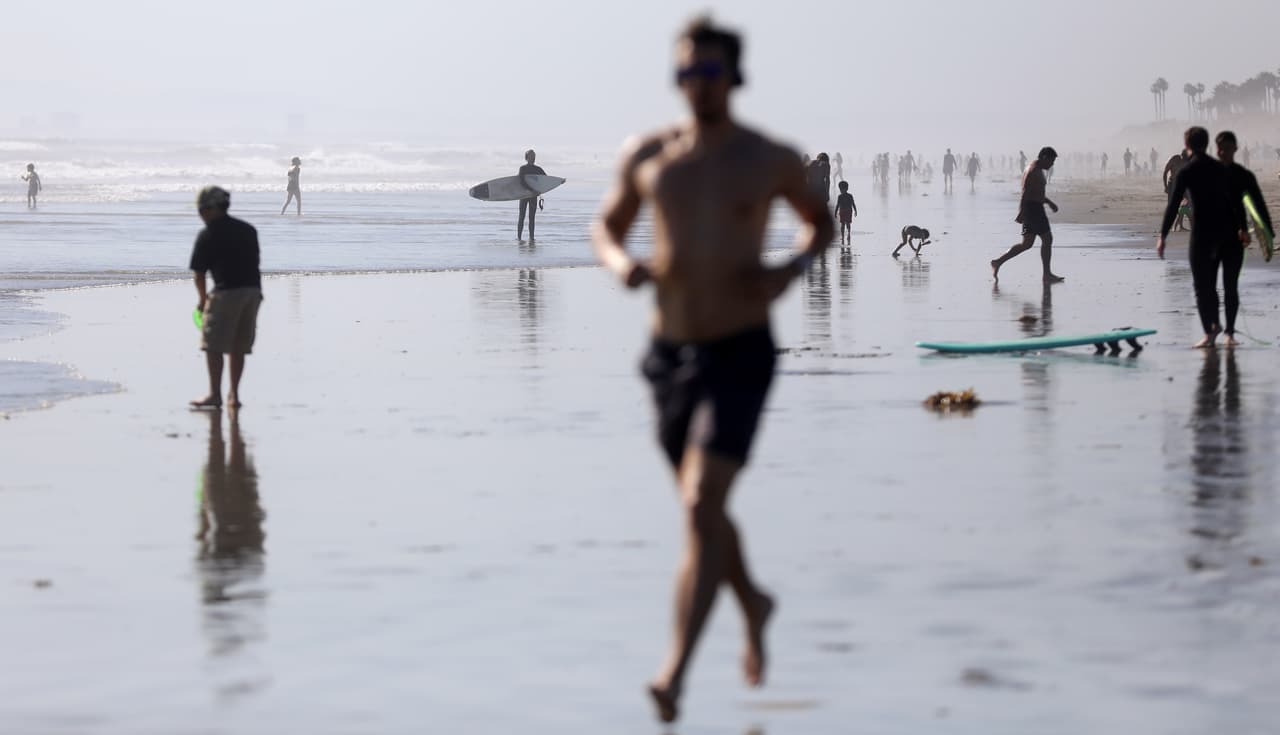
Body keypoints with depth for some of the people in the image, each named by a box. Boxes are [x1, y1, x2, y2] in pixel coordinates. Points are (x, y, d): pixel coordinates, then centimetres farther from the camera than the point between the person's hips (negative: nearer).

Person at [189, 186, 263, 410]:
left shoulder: (208, 235, -1)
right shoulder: (248, 230, 16)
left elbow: (199, 275, 3)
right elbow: (254, 263, 15)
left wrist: (203, 300, 19)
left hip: (227, 291, -6)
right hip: (253, 290, 6)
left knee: (213, 346, 2)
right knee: (238, 347, 13)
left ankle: (215, 394, 1)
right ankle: (234, 394, 14)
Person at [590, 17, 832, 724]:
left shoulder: (770, 160, -4)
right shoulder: (648, 156, 2)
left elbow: (820, 221, 14)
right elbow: (607, 225, 16)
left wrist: (791, 269, -7)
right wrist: (619, 263, -7)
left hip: (740, 355, -4)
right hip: (670, 353, 5)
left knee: (702, 507, -19)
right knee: (702, 510, 20)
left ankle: (675, 672, -23)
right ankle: (753, 603, 50)